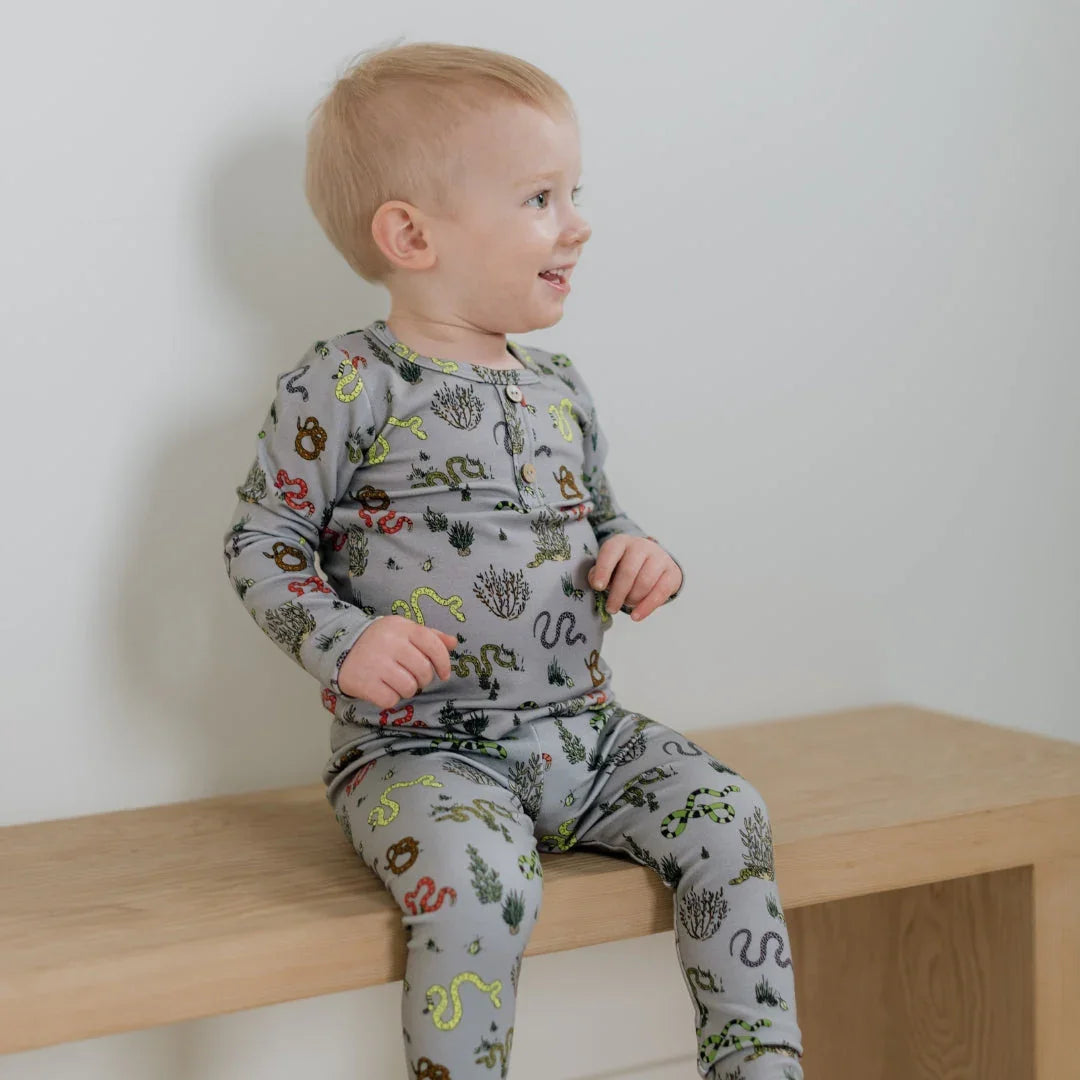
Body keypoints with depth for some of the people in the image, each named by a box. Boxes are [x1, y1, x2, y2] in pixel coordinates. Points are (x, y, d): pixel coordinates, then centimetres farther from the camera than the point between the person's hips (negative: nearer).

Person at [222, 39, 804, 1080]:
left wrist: (639, 558, 2)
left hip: (581, 728, 6)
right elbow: (260, 542, -3)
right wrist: (344, 642, -19)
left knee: (727, 817, -12)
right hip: (419, 743, -6)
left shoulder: (559, 389, 12)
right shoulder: (347, 385, -7)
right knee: (481, 876, -33)